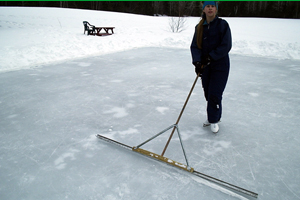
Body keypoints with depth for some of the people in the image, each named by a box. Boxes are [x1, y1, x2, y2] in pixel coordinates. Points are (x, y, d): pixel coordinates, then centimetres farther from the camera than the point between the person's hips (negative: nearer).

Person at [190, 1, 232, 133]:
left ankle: (214, 120, 13)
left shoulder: (222, 24, -7)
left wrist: (210, 57, -19)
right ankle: (212, 117, 31)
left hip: (220, 65, -4)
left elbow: (226, 46, -13)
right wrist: (197, 62, -17)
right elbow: (194, 46, -1)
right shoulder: (199, 27, 6)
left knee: (214, 94, -6)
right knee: (208, 94, 11)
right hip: (205, 66, 5)